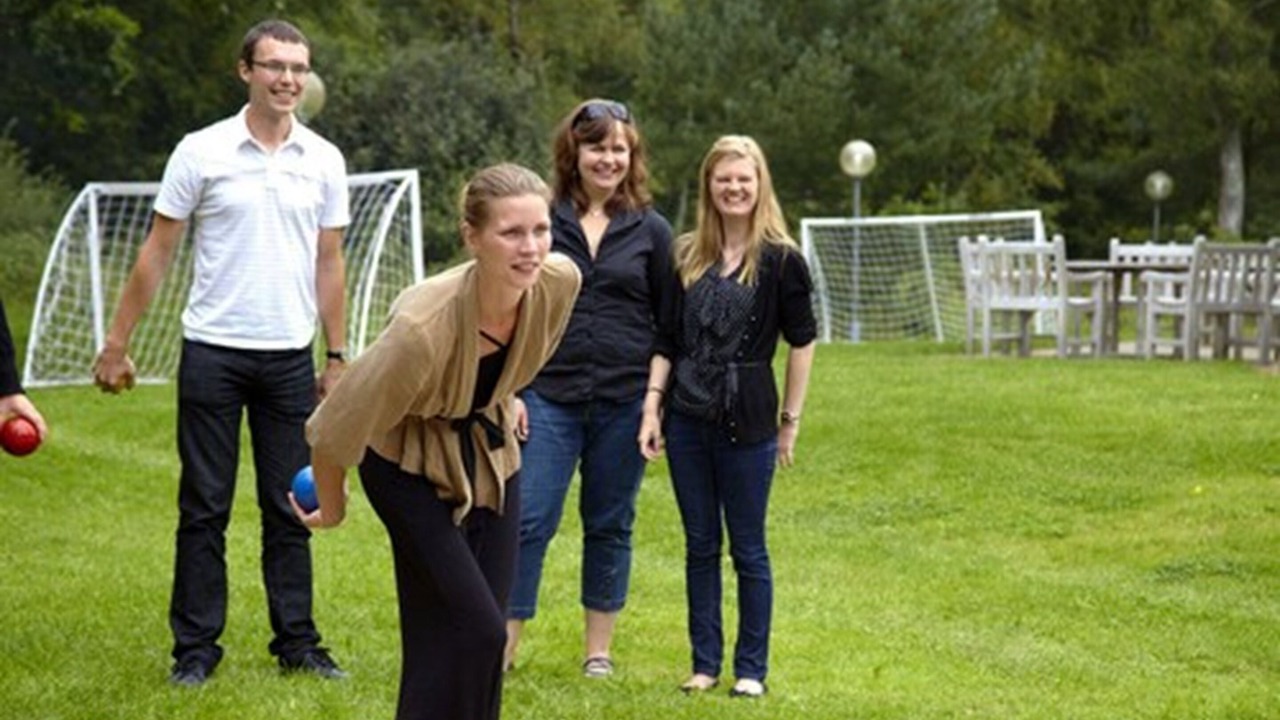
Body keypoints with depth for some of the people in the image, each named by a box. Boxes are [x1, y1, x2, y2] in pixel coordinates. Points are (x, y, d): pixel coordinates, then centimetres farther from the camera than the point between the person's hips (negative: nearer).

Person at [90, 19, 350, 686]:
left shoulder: (324, 161, 6)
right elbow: (157, 253, 1)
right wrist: (117, 343, -1)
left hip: (290, 357, 2)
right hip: (212, 354, -2)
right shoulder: (202, 152, -3)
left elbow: (328, 265, 11)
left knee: (290, 508, 7)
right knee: (204, 507, 2)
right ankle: (195, 647, 9)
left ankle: (295, 640, 15)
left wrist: (337, 359, 9)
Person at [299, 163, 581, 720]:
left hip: (491, 456, 6)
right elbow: (334, 429, -23)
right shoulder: (423, 328, -37)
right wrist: (331, 509, -7)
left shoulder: (560, 283, -21)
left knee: (481, 635, 7)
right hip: (412, 467, -5)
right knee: (474, 631, -13)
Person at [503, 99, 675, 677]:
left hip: (625, 403, 1)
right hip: (548, 396, -1)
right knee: (527, 520, -5)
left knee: (609, 526, 9)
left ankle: (598, 652, 19)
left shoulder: (651, 230, 5)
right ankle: (502, 647, 2)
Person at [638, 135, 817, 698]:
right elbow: (666, 341, 9)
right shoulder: (686, 256, 7)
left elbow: (802, 342, -1)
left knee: (748, 549, 3)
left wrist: (790, 420, -1)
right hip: (687, 419, 4)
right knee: (700, 546, 10)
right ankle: (705, 663, 19)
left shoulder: (780, 260, -5)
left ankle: (751, 668, 13)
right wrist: (652, 407, 2)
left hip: (747, 421, -4)